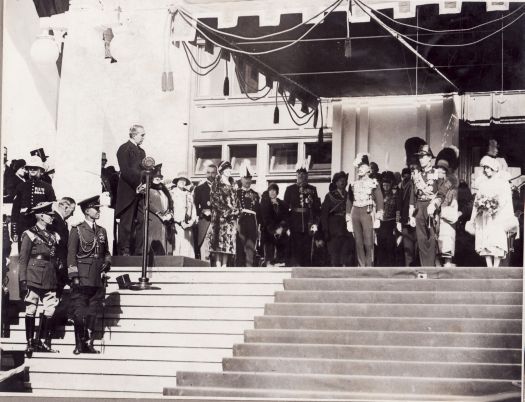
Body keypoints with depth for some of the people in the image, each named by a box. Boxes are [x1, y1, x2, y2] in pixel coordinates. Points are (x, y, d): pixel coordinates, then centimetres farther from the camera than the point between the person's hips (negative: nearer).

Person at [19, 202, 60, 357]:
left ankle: (42, 341, 8)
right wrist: (23, 280, -11)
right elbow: (23, 259, -4)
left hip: (50, 280, 5)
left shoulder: (53, 236, 16)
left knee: (50, 309, -1)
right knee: (31, 310, -1)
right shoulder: (30, 234, -2)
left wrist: (58, 280, 16)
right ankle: (30, 343, 5)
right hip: (34, 279, -5)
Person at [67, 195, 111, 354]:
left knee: (92, 313, 6)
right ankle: (79, 345, 2)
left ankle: (89, 343, 11)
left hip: (98, 280, 5)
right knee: (79, 313, -5)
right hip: (82, 279, -5)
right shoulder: (77, 230, -1)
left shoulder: (102, 231, 15)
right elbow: (71, 254, -5)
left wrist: (107, 262, 1)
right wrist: (74, 276, -11)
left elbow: (106, 252, 23)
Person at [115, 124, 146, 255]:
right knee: (126, 223, -2)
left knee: (141, 222, 2)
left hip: (140, 191, 7)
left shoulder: (141, 151, 20)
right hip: (128, 192, -7)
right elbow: (125, 171, -15)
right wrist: (138, 182, -19)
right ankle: (124, 251, 2)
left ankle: (139, 250, 4)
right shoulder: (124, 149, -6)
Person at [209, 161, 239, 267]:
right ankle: (218, 265, -11)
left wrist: (235, 210, 3)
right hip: (220, 216, -6)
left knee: (229, 238, 0)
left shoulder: (232, 185, 18)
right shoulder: (217, 183, 0)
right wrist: (225, 210, -13)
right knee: (219, 238, -10)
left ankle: (224, 265, 1)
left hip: (231, 216, 6)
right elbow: (214, 199, -7)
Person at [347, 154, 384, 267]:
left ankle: (369, 265, -3)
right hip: (355, 212, 4)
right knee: (358, 242, 4)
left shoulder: (373, 183, 2)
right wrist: (348, 217, 11)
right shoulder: (354, 184, 14)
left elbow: (379, 200, -2)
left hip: (368, 212, -4)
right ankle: (361, 265, 8)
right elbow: (349, 201, 16)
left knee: (368, 242, -8)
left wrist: (378, 218, -10)